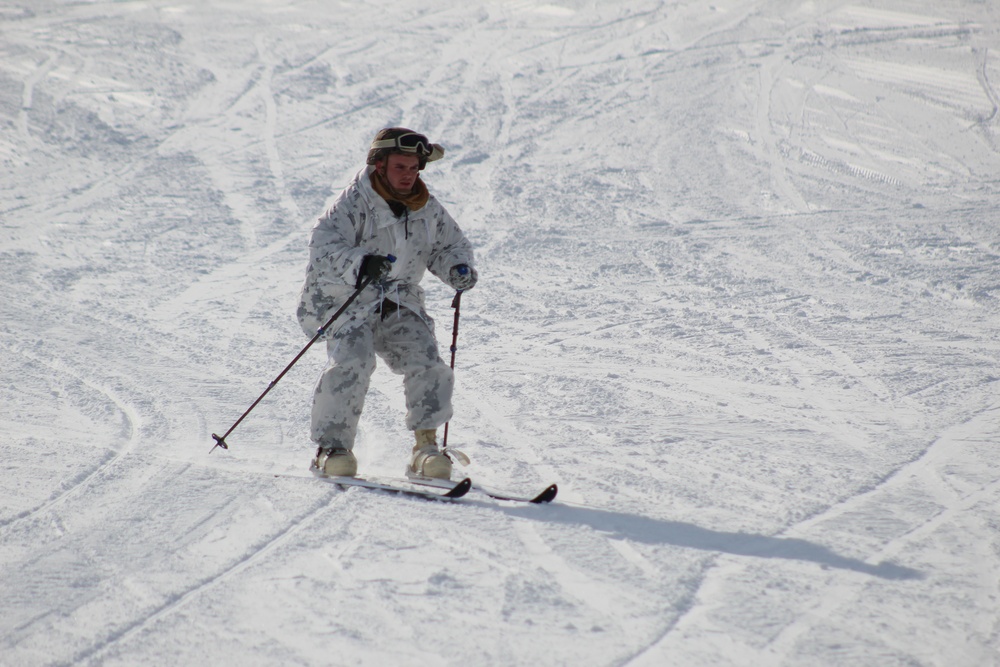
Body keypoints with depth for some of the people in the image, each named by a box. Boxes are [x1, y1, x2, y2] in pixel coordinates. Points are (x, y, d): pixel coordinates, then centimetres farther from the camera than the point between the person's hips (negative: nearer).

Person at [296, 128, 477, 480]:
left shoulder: (428, 209, 5)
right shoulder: (354, 204, -14)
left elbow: (450, 244, 17)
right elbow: (324, 246, -26)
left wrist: (458, 268, -7)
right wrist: (359, 266, -46)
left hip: (399, 304, 5)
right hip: (347, 300, -5)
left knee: (428, 365, -12)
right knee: (352, 362, -26)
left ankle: (426, 445, -2)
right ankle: (331, 447, -16)